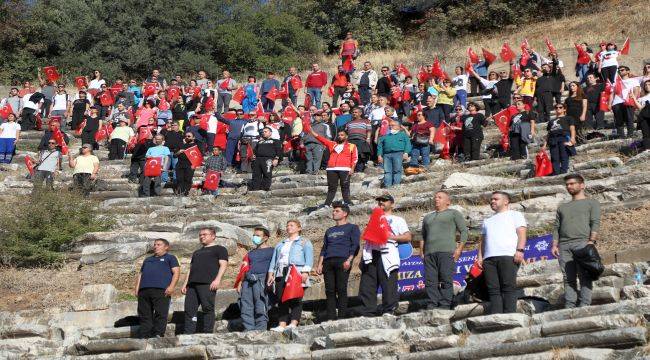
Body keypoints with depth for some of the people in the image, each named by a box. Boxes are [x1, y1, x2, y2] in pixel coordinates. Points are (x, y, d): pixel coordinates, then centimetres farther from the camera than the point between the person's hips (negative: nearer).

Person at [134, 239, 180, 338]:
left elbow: (176, 272, 3)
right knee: (144, 315, -2)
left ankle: (158, 335, -17)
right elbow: (140, 275, 30)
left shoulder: (170, 258, 16)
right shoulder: (147, 260, 33)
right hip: (144, 290, 5)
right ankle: (144, 337, -4)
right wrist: (136, 288, 13)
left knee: (160, 314, -13)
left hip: (161, 290, -5)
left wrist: (171, 286, -12)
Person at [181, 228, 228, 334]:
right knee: (189, 309, -3)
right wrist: (185, 284, 18)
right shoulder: (197, 252, 33)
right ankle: (188, 334, -5)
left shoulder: (219, 249, 11)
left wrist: (217, 279, -16)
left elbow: (223, 264, -2)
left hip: (208, 284, -7)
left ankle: (208, 333, -13)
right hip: (193, 283, 7)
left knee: (207, 308, -12)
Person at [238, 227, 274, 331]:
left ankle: (260, 330, -14)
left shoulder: (271, 251, 9)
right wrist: (240, 283, 14)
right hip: (248, 281, 6)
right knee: (246, 309, -2)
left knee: (261, 309, -12)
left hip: (261, 280, -6)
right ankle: (249, 330, -2)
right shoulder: (251, 253, 28)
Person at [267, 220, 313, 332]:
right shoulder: (280, 244, 30)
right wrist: (270, 274, 10)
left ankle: (293, 323, -22)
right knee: (281, 300, -6)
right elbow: (274, 259, 24)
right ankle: (281, 325, -12)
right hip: (281, 273, 5)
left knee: (295, 299, -15)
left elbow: (309, 258, 1)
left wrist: (305, 272, -14)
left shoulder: (305, 242, 15)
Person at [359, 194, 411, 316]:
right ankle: (368, 313, 0)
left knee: (388, 286, -11)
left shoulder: (397, 220, 17)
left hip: (386, 255, -5)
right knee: (366, 286, -2)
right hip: (370, 254, 5)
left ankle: (388, 312, -10)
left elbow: (408, 237, 3)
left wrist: (391, 237, -7)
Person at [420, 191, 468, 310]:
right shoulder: (427, 217, 29)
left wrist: (459, 248, -6)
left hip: (446, 252, -5)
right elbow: (423, 236, 30)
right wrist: (421, 251, 15)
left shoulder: (454, 213, 13)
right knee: (430, 281, -4)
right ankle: (431, 306, -6)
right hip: (429, 253, 5)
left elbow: (464, 231, 5)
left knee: (446, 281, -11)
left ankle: (444, 306, -13)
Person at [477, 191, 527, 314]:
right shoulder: (488, 220, 34)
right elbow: (482, 239, 28)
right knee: (493, 289, -5)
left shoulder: (515, 215, 16)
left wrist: (519, 250, -12)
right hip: (489, 258, 5)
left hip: (508, 256, -5)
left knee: (508, 287, -14)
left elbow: (522, 234, 3)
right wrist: (480, 257, 13)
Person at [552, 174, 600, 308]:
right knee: (568, 278, -4)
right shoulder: (562, 207, 29)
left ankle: (584, 305, -17)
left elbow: (595, 223, 2)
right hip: (564, 245, 4)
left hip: (583, 242, -4)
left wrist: (591, 241, -13)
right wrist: (554, 245, 8)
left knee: (585, 276, -11)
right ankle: (569, 306, -8)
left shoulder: (591, 203, 15)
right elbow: (556, 227, 22)